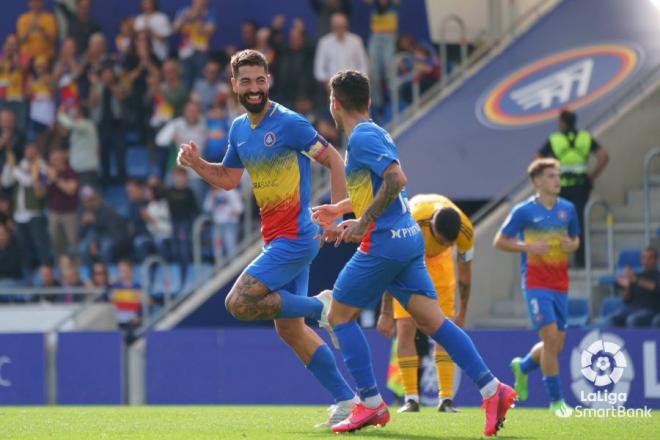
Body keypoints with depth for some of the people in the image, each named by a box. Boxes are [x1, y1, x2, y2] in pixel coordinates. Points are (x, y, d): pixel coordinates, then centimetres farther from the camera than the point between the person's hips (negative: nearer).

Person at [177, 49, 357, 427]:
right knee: (290, 329, 8)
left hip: (295, 237, -8)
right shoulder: (239, 129, 11)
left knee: (239, 303, -16)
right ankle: (346, 400, 12)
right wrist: (197, 163, 6)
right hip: (276, 238, 8)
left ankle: (322, 308, -2)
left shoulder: (288, 123, -13)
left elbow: (334, 160, -10)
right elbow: (229, 178, 23)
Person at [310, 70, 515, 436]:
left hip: (384, 242, -9)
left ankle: (371, 404, 0)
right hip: (407, 239, 9)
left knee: (339, 316, 3)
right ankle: (492, 389, -11)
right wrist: (340, 210, 37)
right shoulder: (373, 134, 20)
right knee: (431, 320, 1)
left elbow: (396, 179, -22)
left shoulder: (362, 137, -10)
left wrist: (363, 222, -18)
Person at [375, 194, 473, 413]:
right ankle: (411, 399, -7)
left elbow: (464, 275, -11)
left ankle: (446, 399, -7)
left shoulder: (465, 230, -31)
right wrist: (386, 314, -21)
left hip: (439, 260, 2)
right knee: (405, 328, -12)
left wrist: (462, 313, 0)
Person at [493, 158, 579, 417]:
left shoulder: (567, 209, 8)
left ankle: (522, 367, 37)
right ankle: (556, 400, -4)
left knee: (556, 346, 6)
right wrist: (529, 247, -14)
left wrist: (571, 245, -3)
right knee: (550, 338, -14)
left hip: (560, 285, 5)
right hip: (536, 283, -5)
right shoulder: (523, 211, -5)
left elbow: (575, 239, 22)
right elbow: (500, 241, 0)